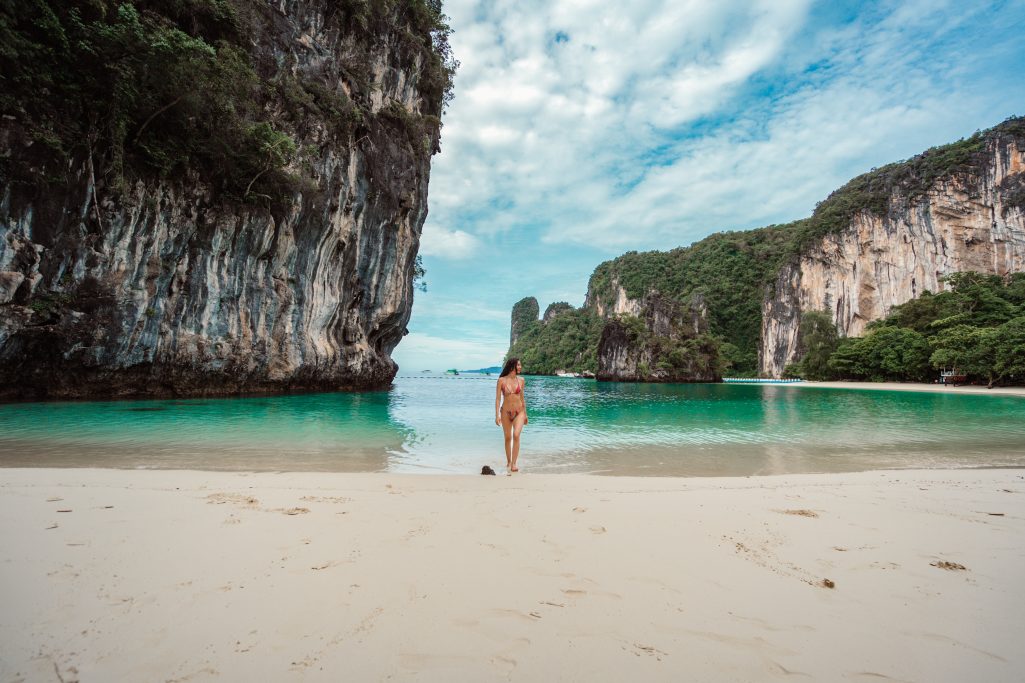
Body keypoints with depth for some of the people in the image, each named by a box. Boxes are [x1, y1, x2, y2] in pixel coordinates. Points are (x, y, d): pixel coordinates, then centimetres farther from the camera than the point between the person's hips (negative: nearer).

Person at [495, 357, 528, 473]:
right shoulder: (502, 380, -5)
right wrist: (497, 415, -12)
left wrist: (525, 414, 15)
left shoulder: (521, 380, 2)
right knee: (508, 438, 10)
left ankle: (513, 464, -17)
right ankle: (508, 462, 29)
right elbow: (498, 398, -5)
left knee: (516, 435, -19)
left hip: (519, 411, 1)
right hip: (506, 411, 0)